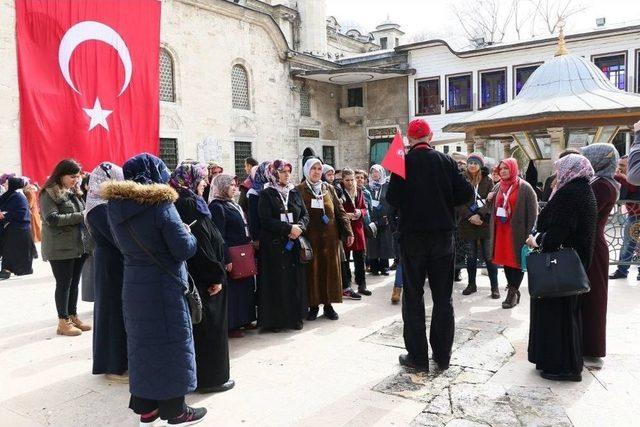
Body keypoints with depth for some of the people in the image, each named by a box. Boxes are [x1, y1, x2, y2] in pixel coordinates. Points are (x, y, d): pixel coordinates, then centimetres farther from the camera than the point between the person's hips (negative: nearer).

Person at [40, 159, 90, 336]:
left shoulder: (74, 191, 14)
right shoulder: (48, 194, -9)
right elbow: (52, 219, -19)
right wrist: (80, 216, -21)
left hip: (79, 245, 7)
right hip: (60, 248, -7)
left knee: (74, 283, 13)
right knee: (64, 284, 0)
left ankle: (73, 316, 23)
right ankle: (63, 322, 9)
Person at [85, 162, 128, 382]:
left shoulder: (108, 204, 8)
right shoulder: (99, 209, -20)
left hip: (117, 264, 9)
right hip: (112, 266, -9)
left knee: (120, 310, 17)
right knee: (115, 311, 1)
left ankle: (120, 359, 30)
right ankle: (114, 366, 14)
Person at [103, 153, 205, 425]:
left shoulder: (114, 205, 1)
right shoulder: (160, 203, -18)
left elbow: (124, 243, 13)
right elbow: (184, 249, -17)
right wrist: (189, 235, 2)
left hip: (133, 285, 6)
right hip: (163, 286, -6)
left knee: (141, 342, 16)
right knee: (170, 343, 7)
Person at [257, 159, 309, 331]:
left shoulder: (295, 192, 12)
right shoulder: (266, 194, -3)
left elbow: (305, 215, 8)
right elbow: (266, 220, -12)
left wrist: (299, 228, -12)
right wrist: (289, 228, -16)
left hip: (294, 243, 4)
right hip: (274, 244, -4)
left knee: (295, 279, 5)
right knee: (277, 281, -2)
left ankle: (295, 317, 15)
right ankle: (275, 319, 7)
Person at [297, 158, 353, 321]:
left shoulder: (329, 188, 10)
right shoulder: (300, 190, 0)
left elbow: (340, 211, 9)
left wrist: (348, 231, 3)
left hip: (330, 237, 3)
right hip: (310, 238, -3)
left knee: (330, 269, 5)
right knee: (312, 270, 1)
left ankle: (328, 305, 15)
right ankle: (313, 305, 12)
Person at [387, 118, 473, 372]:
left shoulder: (404, 162, -8)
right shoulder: (445, 161, -1)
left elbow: (392, 199, -12)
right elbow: (466, 193, -4)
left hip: (412, 235, -2)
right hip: (443, 234, 2)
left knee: (413, 296, 7)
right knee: (443, 296, 11)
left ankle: (418, 356, 9)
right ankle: (442, 355, 18)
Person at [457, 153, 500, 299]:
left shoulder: (487, 181, 4)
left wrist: (479, 215, -17)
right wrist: (470, 216, -13)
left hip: (485, 223, -1)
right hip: (467, 224, 1)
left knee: (488, 256, -2)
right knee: (471, 256, 10)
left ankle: (494, 286, 6)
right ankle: (471, 284, 22)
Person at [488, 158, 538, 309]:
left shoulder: (524, 188, -6)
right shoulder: (498, 187, 12)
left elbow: (532, 212, -10)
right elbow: (493, 207, 25)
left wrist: (529, 233, -16)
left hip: (517, 231, -6)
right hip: (501, 230, 6)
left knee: (517, 261, -1)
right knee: (505, 260, 10)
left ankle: (513, 292, 7)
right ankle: (513, 290, 24)